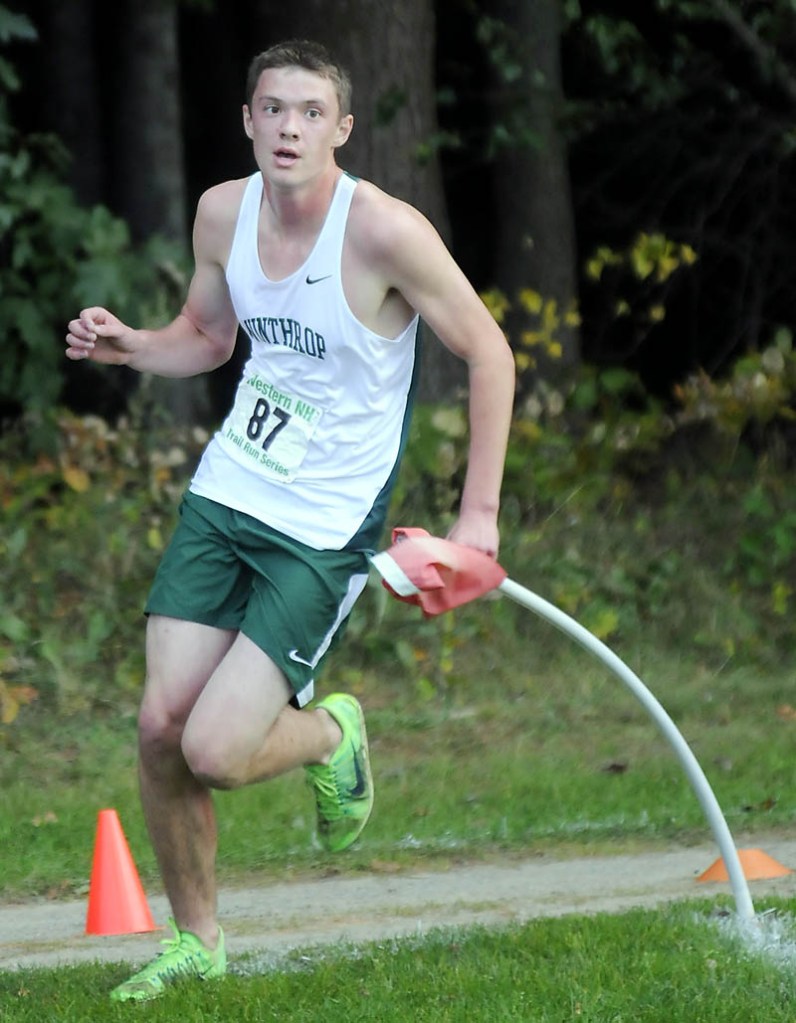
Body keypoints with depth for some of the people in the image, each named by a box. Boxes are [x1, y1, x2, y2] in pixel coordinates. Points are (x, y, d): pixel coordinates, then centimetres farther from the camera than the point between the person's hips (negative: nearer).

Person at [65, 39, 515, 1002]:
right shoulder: (223, 211, 1)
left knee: (215, 752, -15)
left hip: (323, 532, -6)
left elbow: (489, 354, -9)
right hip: (223, 495, 6)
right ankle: (195, 941, 20)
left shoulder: (382, 229, -18)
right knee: (160, 726, -1)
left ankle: (330, 736, 20)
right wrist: (127, 344, -2)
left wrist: (478, 514, -11)